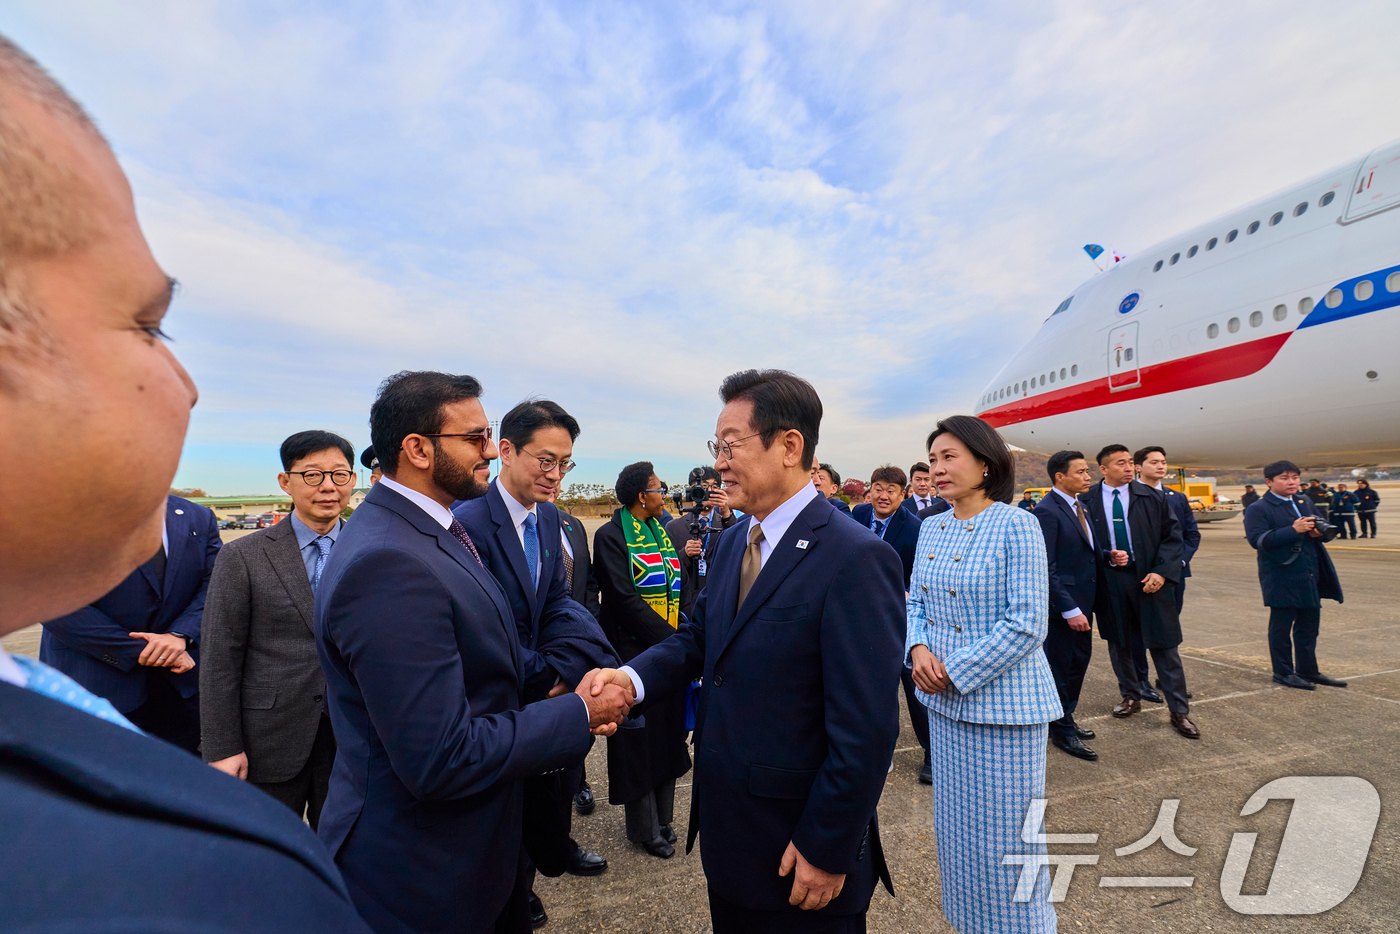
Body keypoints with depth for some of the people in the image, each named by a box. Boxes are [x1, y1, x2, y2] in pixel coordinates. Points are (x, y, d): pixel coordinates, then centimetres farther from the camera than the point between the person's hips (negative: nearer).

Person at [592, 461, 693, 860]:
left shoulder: (661, 532, 9)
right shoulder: (611, 536, -14)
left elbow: (677, 587, 10)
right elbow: (625, 600, -19)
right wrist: (672, 638, -18)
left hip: (668, 649, 7)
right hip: (635, 651, -7)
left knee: (667, 733, 17)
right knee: (640, 739, 8)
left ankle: (662, 817, 37)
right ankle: (644, 829, 29)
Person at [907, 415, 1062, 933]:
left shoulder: (1016, 526, -14)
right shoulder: (931, 528, 4)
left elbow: (1027, 623, -17)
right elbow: (916, 603, 11)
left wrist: (955, 672, -16)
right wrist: (918, 648, -8)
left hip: (1003, 703, -6)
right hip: (944, 701, 6)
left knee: (1005, 834, 9)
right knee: (957, 826, 21)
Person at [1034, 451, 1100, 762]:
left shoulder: (1079, 506, 10)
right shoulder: (1047, 511, -19)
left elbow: (1086, 552, 17)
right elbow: (1046, 568, -21)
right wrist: (1069, 610, -21)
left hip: (1083, 601, 9)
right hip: (1062, 603, -9)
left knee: (1080, 660, 19)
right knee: (1060, 667, 6)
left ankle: (1065, 720, 36)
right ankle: (1062, 731, 23)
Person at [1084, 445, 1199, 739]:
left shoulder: (1152, 497, 0)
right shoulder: (1088, 501, -4)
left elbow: (1172, 535, 1)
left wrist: (1162, 571, -10)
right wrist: (1107, 557, -16)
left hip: (1149, 579, 0)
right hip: (1109, 580, 0)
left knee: (1164, 644, 4)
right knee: (1118, 642, 14)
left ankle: (1179, 712, 18)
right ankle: (1131, 696, 34)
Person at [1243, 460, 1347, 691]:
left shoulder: (1305, 501, 13)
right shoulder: (1258, 509, -10)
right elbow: (1258, 540, -20)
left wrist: (1319, 531, -4)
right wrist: (1293, 530, -26)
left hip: (1310, 576, 7)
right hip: (1282, 578, -7)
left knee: (1309, 625, 16)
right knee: (1281, 627, 4)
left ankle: (1308, 671, 29)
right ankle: (1283, 673, 16)